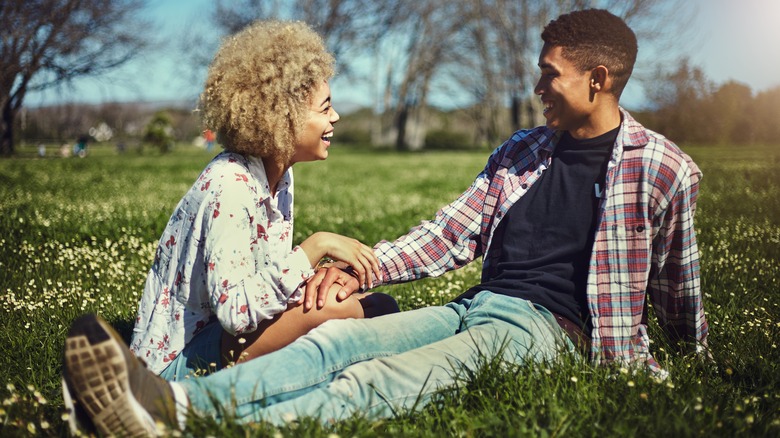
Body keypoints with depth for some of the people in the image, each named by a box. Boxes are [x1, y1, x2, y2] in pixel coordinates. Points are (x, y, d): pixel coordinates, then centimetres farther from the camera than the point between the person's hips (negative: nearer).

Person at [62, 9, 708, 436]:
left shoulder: (661, 169, 0)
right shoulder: (522, 151, 17)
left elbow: (676, 282, 11)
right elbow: (453, 233, 14)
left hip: (547, 328, -6)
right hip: (474, 307, 6)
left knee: (375, 382, -31)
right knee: (337, 336, -22)